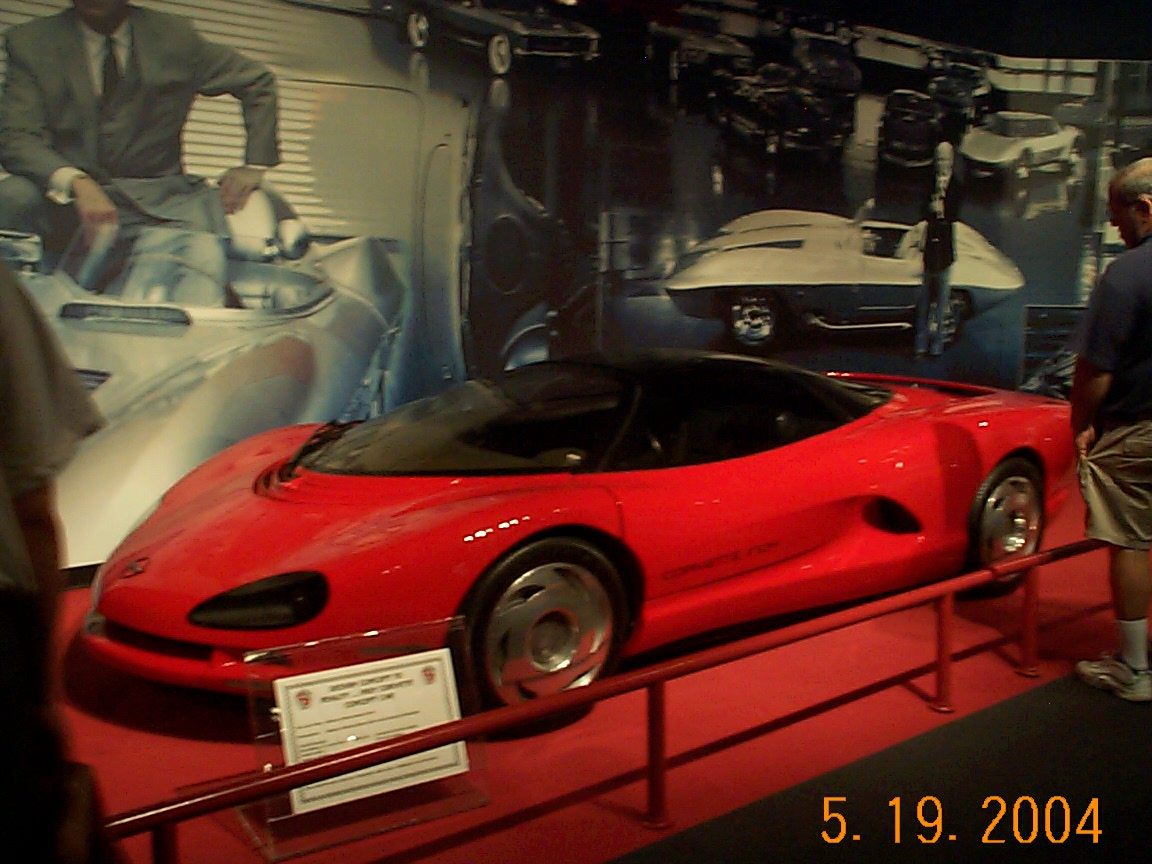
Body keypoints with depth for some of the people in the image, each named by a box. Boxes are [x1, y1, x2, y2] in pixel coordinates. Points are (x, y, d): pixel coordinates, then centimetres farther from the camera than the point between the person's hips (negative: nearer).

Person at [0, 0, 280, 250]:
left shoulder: (175, 36, 5)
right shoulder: (28, 42, 1)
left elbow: (258, 80, 16)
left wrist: (255, 165, 5)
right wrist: (77, 183, -31)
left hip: (156, 200, 0)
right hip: (65, 196, 0)